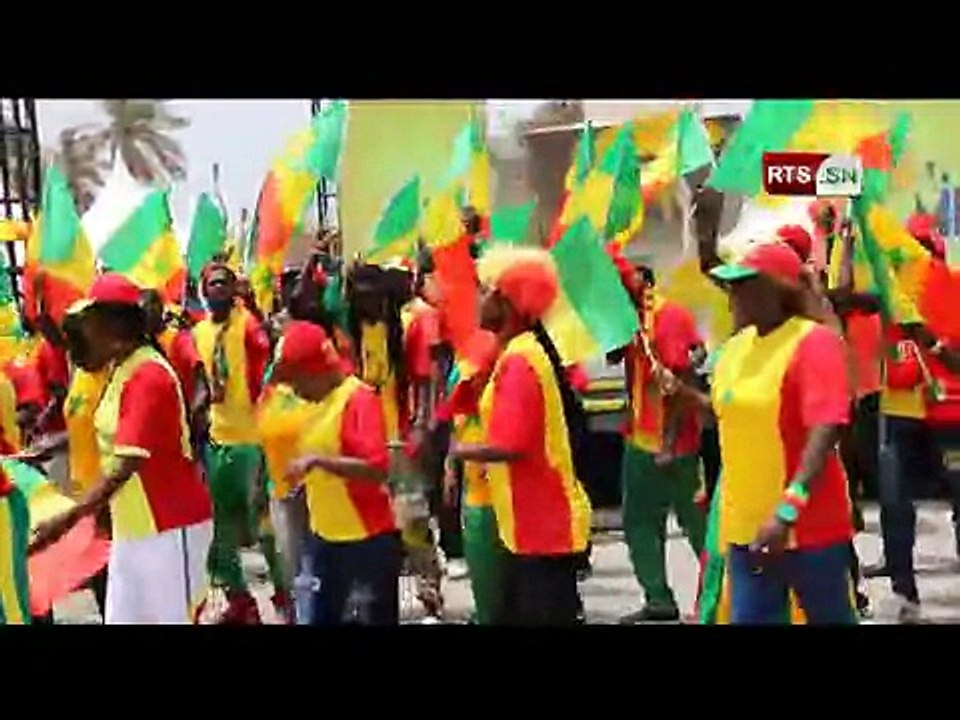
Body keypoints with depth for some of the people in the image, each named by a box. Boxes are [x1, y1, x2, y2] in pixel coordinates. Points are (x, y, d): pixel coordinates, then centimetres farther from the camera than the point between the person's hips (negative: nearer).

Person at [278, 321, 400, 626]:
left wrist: (317, 460, -30)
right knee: (324, 617, 15)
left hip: (367, 540, -9)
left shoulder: (360, 399, -17)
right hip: (326, 537, 9)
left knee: (371, 618, -1)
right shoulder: (319, 401, 10)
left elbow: (376, 468, -27)